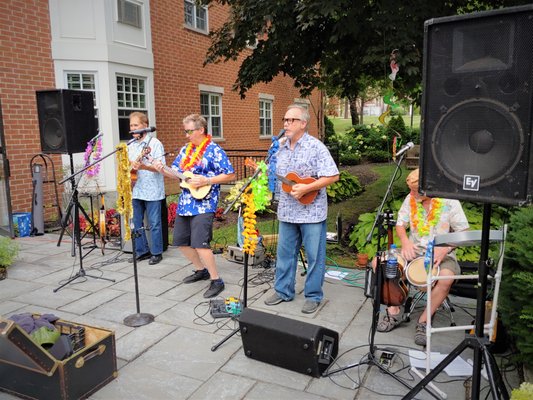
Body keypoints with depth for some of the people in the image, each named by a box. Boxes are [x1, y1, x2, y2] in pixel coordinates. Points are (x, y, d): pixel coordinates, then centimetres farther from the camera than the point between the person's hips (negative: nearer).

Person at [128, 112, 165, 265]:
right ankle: (142, 251, 25)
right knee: (137, 222, 12)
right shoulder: (132, 145, 14)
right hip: (136, 191, 7)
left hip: (152, 191, -7)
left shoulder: (155, 143, -8)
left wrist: (144, 167, -30)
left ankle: (156, 253, 13)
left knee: (154, 223, 1)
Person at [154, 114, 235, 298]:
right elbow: (176, 173, 17)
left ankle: (216, 281, -1)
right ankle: (201, 270, 32)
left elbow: (230, 175, -12)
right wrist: (163, 170, -3)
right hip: (185, 203, 8)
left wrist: (205, 181, -19)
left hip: (204, 204, -8)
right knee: (180, 240, 13)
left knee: (199, 243, -16)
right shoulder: (185, 149, 12)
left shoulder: (214, 150, -9)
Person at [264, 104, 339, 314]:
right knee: (284, 252, 14)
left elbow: (333, 176, -16)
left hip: (311, 212, -6)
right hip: (287, 211, 7)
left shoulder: (315, 147, -11)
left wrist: (306, 188, -21)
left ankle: (313, 296, 20)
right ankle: (283, 290, 30)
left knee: (314, 255, 5)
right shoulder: (282, 148, 10)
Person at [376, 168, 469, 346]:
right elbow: (400, 224, 7)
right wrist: (405, 241, -14)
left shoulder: (449, 202, -10)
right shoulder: (410, 199, 1)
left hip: (441, 255, -4)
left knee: (446, 278, -37)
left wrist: (445, 248, -25)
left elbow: (463, 232, -8)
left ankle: (423, 321, -14)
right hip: (413, 251, 4)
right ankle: (394, 312, -6)